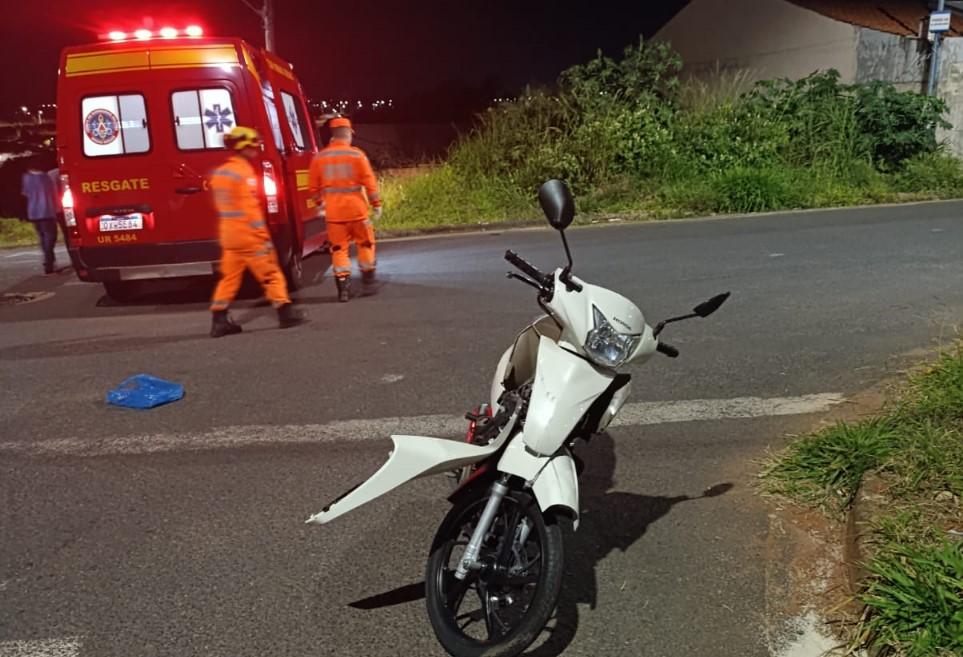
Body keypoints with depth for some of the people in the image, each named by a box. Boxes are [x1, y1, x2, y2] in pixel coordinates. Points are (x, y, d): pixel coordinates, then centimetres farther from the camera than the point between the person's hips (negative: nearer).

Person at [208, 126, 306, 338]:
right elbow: (250, 209, -19)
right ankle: (286, 312, 6)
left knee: (229, 278, 10)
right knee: (270, 274, 1)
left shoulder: (219, 173, 13)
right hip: (249, 236, -8)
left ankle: (219, 320, 10)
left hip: (229, 235, 8)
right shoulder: (244, 172, -14)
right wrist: (263, 237, -15)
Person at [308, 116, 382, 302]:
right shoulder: (357, 154, -6)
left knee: (339, 248, 8)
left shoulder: (319, 157, 1)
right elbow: (369, 182, -7)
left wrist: (320, 204, 23)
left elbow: (314, 186, 7)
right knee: (365, 242, 17)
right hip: (356, 209, -2)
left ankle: (343, 286, 3)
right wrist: (376, 203, 1)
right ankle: (368, 276, 28)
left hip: (334, 212, 2)